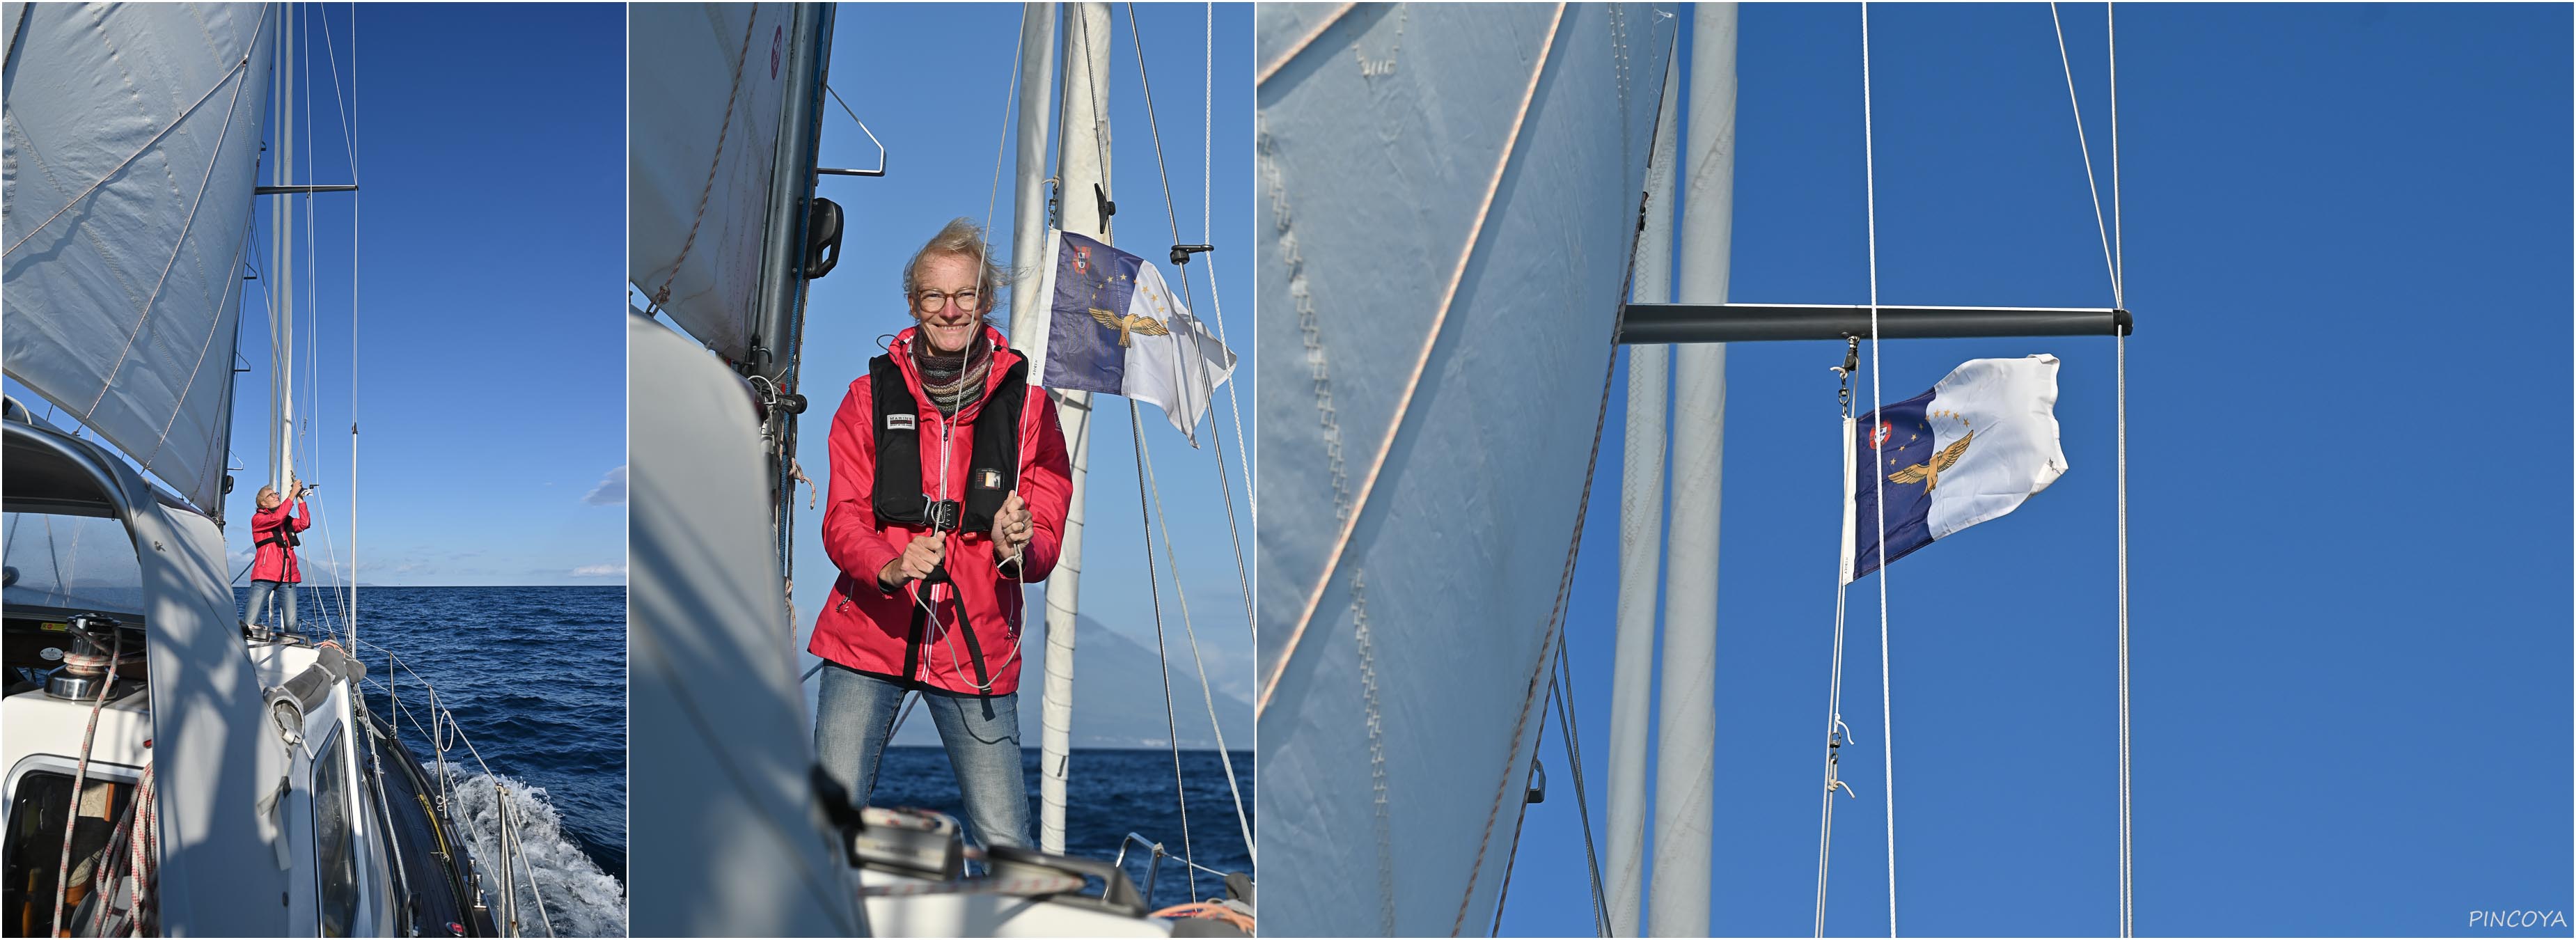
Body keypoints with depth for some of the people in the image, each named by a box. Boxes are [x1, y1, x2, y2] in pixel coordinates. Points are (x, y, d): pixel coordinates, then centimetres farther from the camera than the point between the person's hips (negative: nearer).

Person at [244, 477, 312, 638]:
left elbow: (304, 524, 3)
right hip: (264, 577, -4)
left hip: (288, 578, 4)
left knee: (291, 626, -3)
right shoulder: (258, 519, 6)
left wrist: (300, 499, 0)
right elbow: (277, 518, -13)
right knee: (249, 624, -12)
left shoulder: (287, 520, 21)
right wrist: (293, 493, -10)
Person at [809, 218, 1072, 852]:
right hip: (869, 635, 1)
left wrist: (1017, 546, -24)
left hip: (978, 649, 0)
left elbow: (1047, 537, 1)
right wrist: (890, 566, -23)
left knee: (1005, 842, -4)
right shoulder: (871, 396, 4)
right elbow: (842, 522, -1)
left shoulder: (1026, 404, 2)